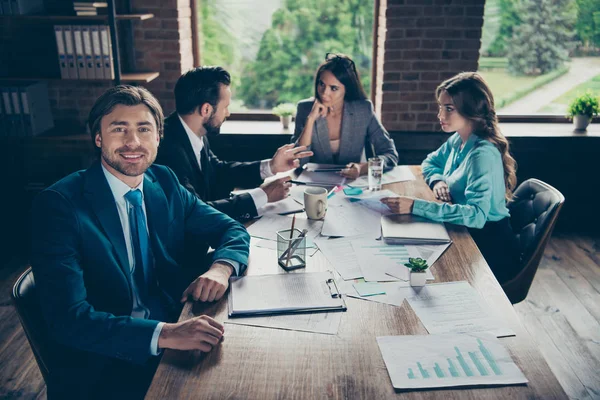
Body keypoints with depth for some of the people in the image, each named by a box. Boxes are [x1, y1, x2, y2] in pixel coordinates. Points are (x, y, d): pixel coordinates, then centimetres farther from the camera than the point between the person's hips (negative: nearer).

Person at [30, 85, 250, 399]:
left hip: (175, 328, 6)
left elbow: (231, 230, 8)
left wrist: (220, 268, -15)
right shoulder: (58, 204, -14)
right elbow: (67, 318, -21)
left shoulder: (165, 183, 4)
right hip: (104, 366, -5)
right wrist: (163, 334, -34)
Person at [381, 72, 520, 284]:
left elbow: (476, 214, -33)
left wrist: (415, 206, -36)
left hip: (489, 248, -7)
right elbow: (430, 162, 21)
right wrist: (437, 181, -3)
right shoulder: (458, 140, 2)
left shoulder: (483, 154, -24)